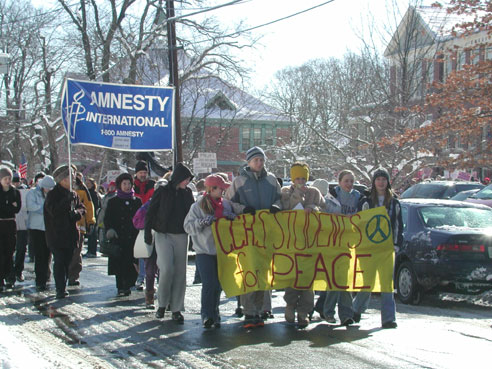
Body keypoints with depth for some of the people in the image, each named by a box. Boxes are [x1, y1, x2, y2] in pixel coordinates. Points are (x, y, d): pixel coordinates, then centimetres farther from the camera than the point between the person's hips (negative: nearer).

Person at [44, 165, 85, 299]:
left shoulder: (73, 194, 13)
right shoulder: (53, 194, -6)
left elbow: (82, 208, 17)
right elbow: (54, 210, -19)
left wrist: (77, 213, -5)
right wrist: (67, 200, -24)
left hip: (71, 234, 6)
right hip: (57, 235, -6)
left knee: (68, 262, 9)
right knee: (59, 262, -9)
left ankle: (62, 288, 17)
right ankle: (60, 289, -9)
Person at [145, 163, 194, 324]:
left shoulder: (187, 193, 8)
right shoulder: (162, 191, -4)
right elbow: (150, 213, -1)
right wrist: (148, 234, -4)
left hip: (181, 236, 4)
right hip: (164, 236, -4)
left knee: (180, 272, 0)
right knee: (167, 269, -17)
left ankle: (176, 309, 7)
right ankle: (162, 304, 2)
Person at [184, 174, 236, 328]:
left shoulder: (226, 204, 11)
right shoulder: (198, 206, 0)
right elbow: (188, 226, -4)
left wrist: (231, 216, -7)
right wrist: (202, 222, -19)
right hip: (204, 251, -4)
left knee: (218, 285, 7)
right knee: (209, 283, -15)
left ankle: (215, 315, 18)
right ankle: (206, 315, -8)